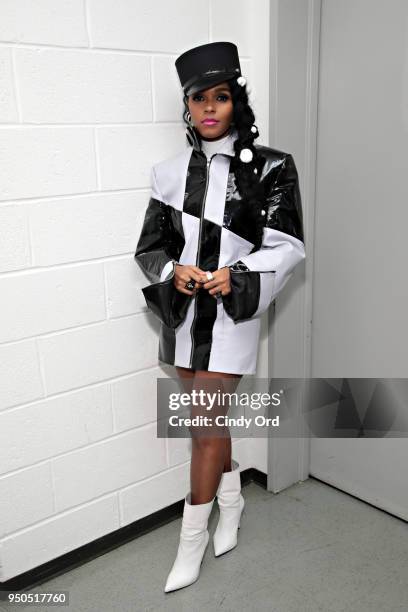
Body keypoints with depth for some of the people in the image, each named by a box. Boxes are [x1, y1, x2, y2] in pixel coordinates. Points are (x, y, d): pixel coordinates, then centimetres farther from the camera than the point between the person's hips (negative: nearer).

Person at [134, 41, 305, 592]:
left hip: (232, 311, -4)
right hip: (183, 310, 4)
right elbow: (150, 246, 7)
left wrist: (236, 276, -20)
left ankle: (193, 535, 18)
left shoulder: (267, 168, -5)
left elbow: (288, 247, -6)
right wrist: (174, 272, -13)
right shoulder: (172, 172, 4)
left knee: (206, 423, -2)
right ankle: (231, 497, 42)